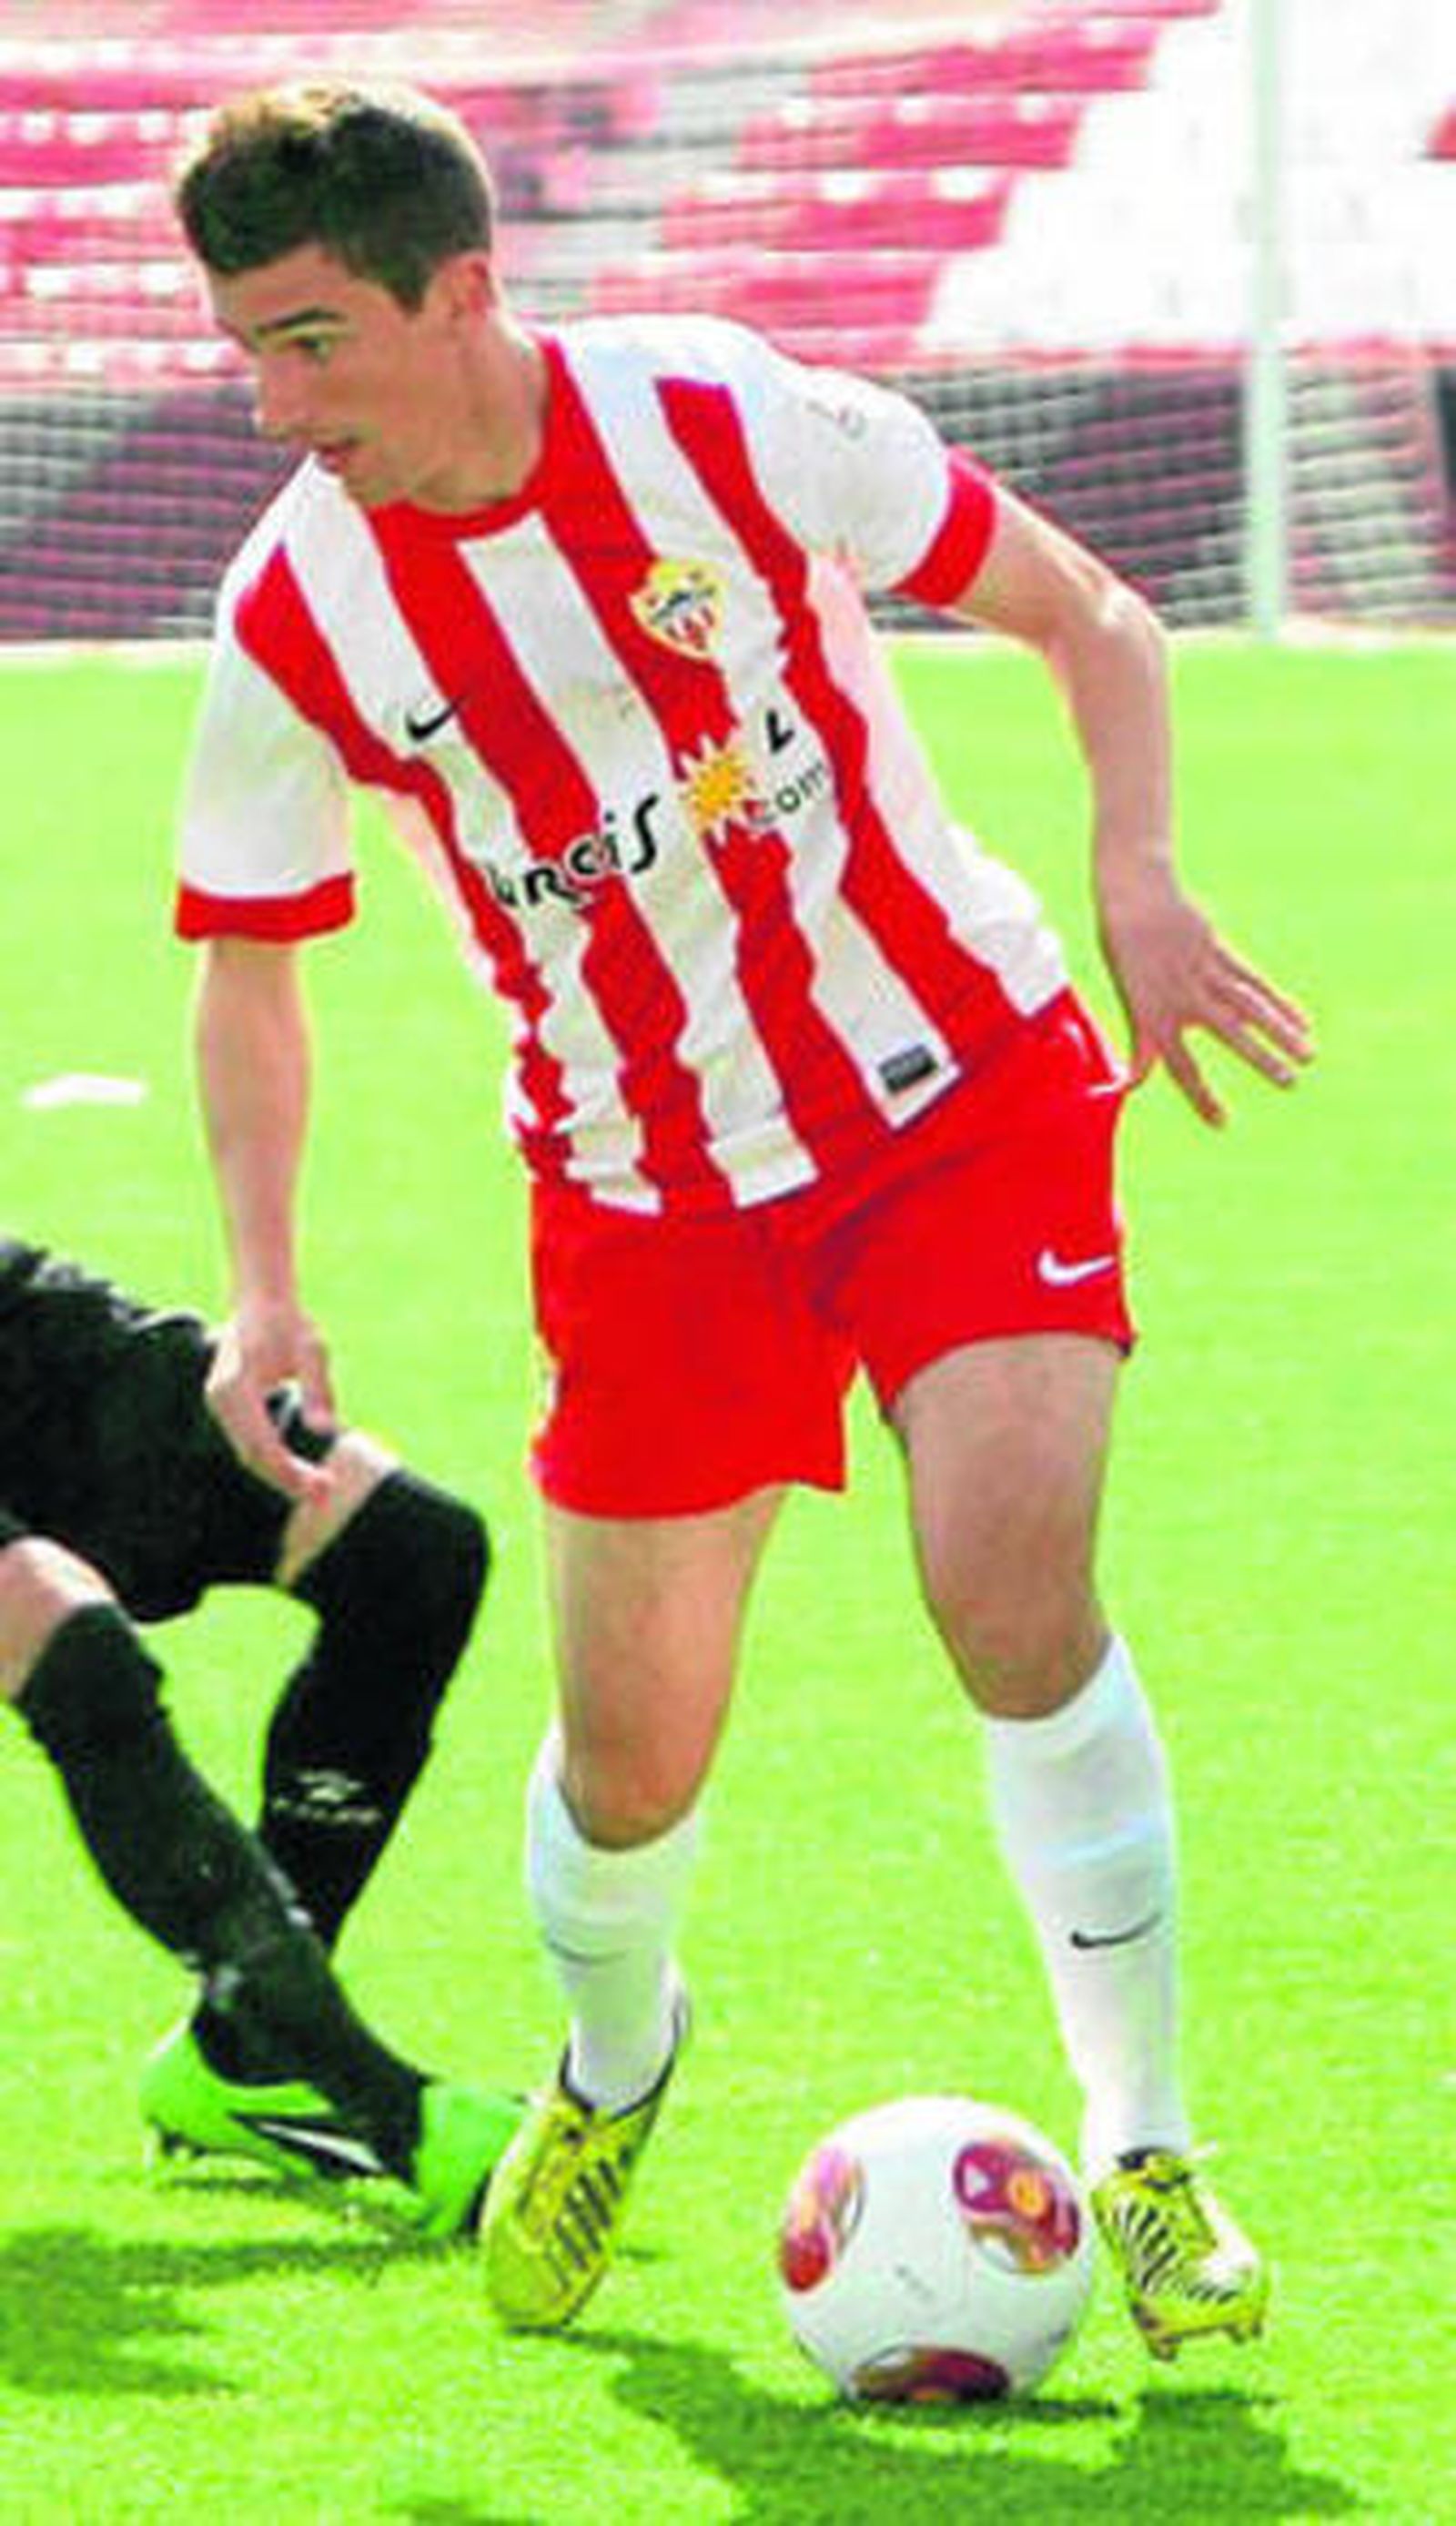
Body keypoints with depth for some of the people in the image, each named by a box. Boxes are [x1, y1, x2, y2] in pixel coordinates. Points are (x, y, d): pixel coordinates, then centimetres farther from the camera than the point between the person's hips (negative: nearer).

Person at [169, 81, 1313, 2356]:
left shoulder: (733, 425, -17)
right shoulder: (296, 616, -11)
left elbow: (1089, 615, -5)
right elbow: (251, 960, 5)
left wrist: (1138, 880, -21)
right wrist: (263, 1292, -7)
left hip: (964, 1097, -2)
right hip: (648, 1200, 2)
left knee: (1010, 1587, -24)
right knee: (632, 1760, 3)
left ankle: (1144, 2147, -9)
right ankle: (611, 2066, 38)